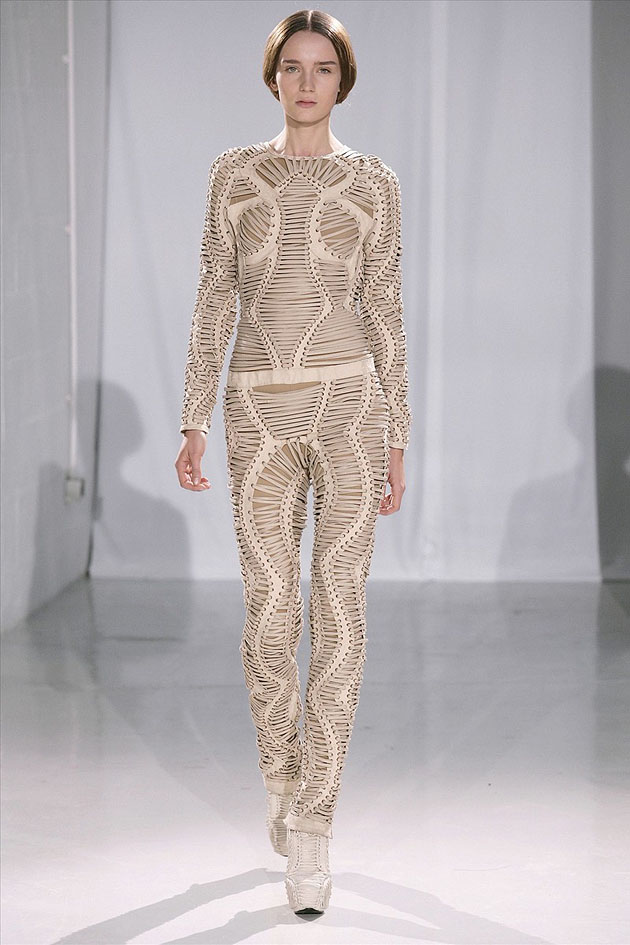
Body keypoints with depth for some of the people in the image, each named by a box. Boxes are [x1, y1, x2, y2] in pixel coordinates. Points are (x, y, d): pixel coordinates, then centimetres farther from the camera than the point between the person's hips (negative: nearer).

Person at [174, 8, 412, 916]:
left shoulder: (374, 183, 5)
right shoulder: (235, 173, 7)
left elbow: (384, 313, 6)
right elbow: (214, 303, 6)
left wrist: (397, 441, 3)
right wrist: (194, 424, 0)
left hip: (350, 403, -1)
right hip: (260, 409, 1)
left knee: (339, 613, -6)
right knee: (270, 614, 4)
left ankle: (309, 834, -1)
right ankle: (284, 783, 30)